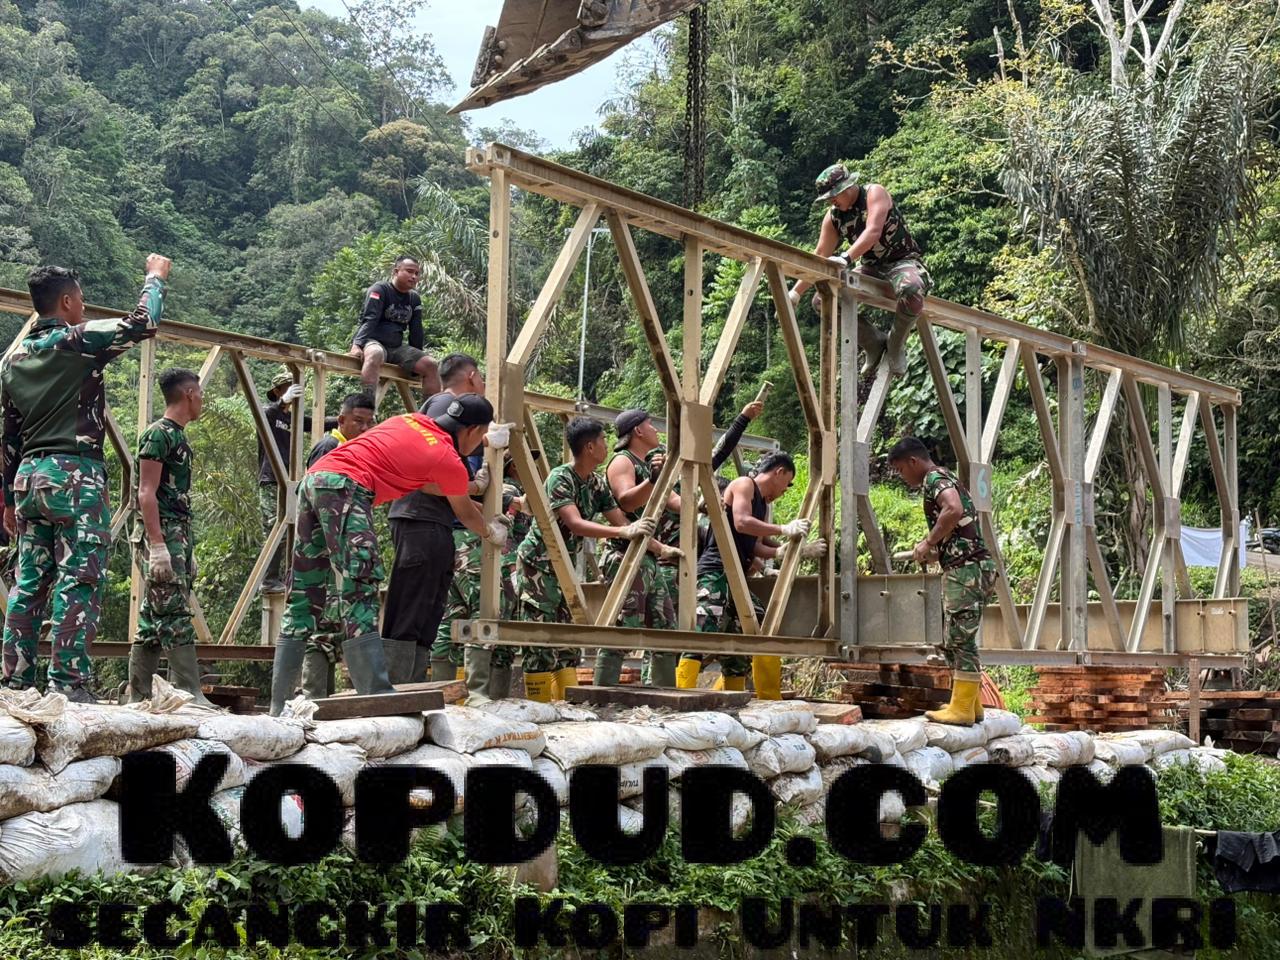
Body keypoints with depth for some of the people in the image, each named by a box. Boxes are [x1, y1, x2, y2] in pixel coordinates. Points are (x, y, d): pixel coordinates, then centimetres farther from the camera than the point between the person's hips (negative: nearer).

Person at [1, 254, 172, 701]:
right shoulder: (78, 341, -5)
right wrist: (155, 278, 8)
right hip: (75, 476, -7)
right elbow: (142, 323, -10)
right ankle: (68, 682, -14)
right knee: (78, 581, -9)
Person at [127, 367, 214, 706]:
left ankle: (138, 696, 10)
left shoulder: (178, 436, 20)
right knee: (176, 617, -14)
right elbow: (146, 493, -14)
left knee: (153, 621, 8)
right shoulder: (159, 434, -8)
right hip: (160, 534, -10)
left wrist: (187, 550, 23)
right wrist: (157, 545, -22)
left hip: (178, 536, 10)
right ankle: (190, 695, -18)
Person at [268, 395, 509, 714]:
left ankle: (280, 706, 10)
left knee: (304, 599, 9)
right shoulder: (450, 463, 2)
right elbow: (465, 514, 21)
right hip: (345, 486, -8)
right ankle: (378, 696, -21)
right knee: (360, 592, -13)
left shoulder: (414, 420, 21)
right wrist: (492, 532, 42)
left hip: (312, 478, 8)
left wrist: (487, 440, 48)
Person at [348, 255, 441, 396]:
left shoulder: (414, 298, 15)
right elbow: (369, 320, -17)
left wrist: (417, 358, 16)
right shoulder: (380, 290, -5)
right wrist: (357, 344, -31)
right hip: (373, 342, -7)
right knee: (375, 355, -41)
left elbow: (416, 331, 19)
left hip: (397, 347, 7)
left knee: (431, 366, -9)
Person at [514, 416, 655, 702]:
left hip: (563, 568, 8)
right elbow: (575, 524, -31)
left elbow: (621, 522, 7)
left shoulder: (597, 484, 5)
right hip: (537, 565, -8)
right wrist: (624, 532, -41)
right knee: (542, 641, -10)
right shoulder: (560, 478, -19)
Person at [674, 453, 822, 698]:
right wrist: (783, 530, -20)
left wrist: (793, 550, 11)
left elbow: (754, 547, 16)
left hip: (737, 579, 10)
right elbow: (741, 523, -17)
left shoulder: (763, 504, 25)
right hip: (716, 572, -10)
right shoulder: (744, 485, 0)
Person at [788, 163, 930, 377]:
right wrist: (796, 292, -9)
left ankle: (896, 345, -13)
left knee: (911, 290, -43)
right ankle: (874, 343, 4)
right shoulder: (833, 217, 2)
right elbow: (820, 256, 1)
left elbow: (873, 231, -30)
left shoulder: (874, 193, -14)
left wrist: (846, 258, -45)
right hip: (873, 270, 6)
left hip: (904, 261, -6)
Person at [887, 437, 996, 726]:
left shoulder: (935, 478, -6)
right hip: (969, 568, 10)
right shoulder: (947, 479, 24)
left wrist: (928, 543, -16)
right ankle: (969, 703, 19)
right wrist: (933, 552, 15)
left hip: (966, 569, -10)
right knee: (956, 641, 15)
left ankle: (963, 709, -6)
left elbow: (953, 510, -27)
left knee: (960, 640, -8)